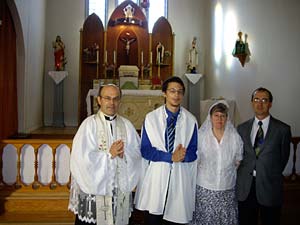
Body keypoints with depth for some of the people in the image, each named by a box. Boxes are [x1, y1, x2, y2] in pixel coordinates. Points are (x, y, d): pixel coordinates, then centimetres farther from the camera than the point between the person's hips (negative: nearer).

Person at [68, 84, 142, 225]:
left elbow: (137, 152, 4)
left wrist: (124, 153, -15)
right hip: (93, 188, -3)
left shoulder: (127, 125, 6)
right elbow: (82, 157, -15)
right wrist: (109, 154, -14)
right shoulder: (89, 124, -7)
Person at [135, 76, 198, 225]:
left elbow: (193, 152, 3)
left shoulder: (190, 120, 2)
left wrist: (183, 155, -19)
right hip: (155, 177, -1)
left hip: (180, 179, 1)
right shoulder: (151, 118, -1)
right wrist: (171, 157, -16)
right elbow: (145, 150, -5)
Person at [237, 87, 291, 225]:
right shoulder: (242, 128, 6)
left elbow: (283, 157, 4)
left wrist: (271, 176, 7)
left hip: (269, 188, -2)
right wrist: (244, 175, 4)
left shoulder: (283, 129, -3)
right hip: (245, 188, 3)